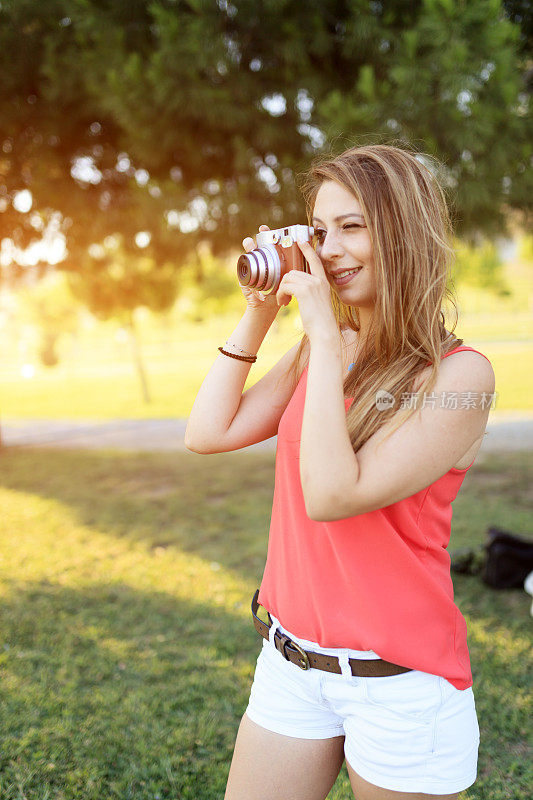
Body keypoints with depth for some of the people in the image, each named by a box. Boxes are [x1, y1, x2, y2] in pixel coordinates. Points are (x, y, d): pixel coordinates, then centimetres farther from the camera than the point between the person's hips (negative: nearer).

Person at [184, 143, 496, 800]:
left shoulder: (459, 375, -16)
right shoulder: (317, 351, 3)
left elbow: (332, 495, -25)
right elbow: (208, 434, -2)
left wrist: (326, 338, -22)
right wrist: (257, 314, -5)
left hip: (399, 678, -5)